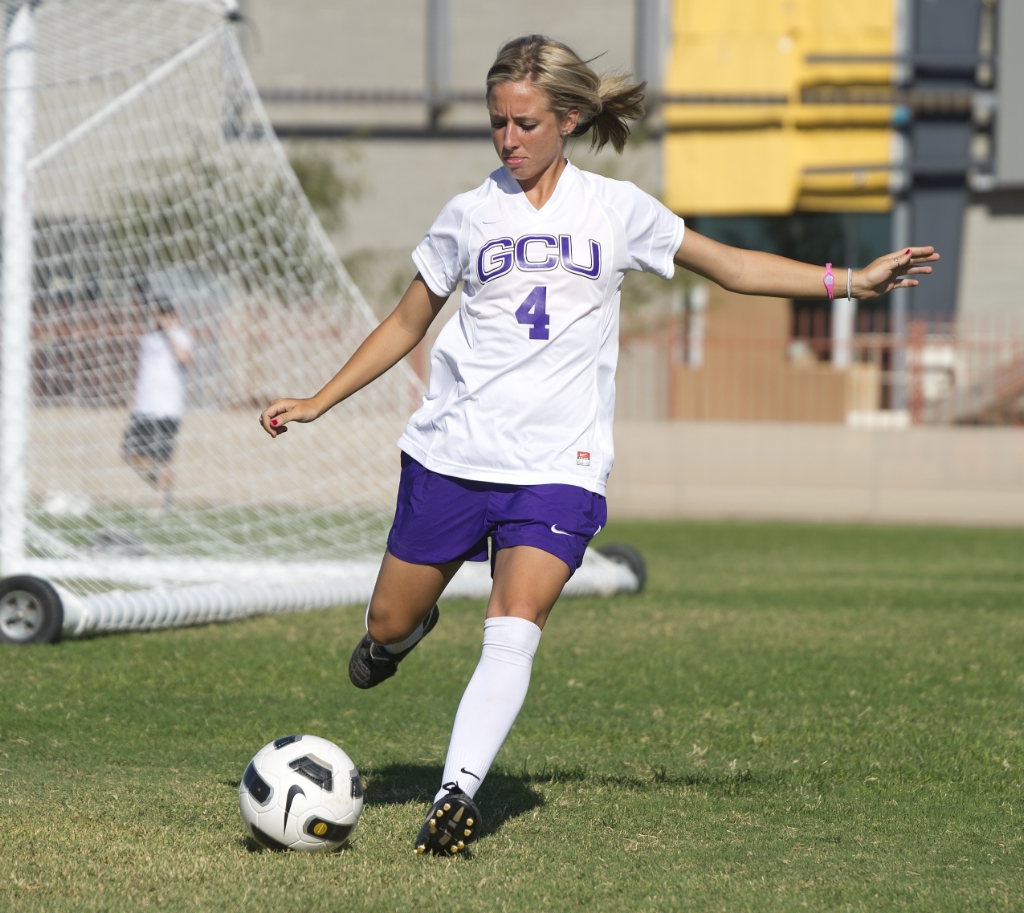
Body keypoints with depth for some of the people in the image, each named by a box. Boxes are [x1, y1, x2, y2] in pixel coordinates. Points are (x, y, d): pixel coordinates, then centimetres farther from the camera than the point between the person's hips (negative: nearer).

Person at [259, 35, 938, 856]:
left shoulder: (617, 210, 5)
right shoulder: (470, 216, 6)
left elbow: (733, 267, 14)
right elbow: (407, 324, 16)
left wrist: (852, 280, 8)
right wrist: (318, 402, 10)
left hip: (557, 467, -2)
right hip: (452, 452, 2)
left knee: (514, 632, -21)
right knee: (388, 628, 7)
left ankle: (459, 793, -22)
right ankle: (407, 628, 42)